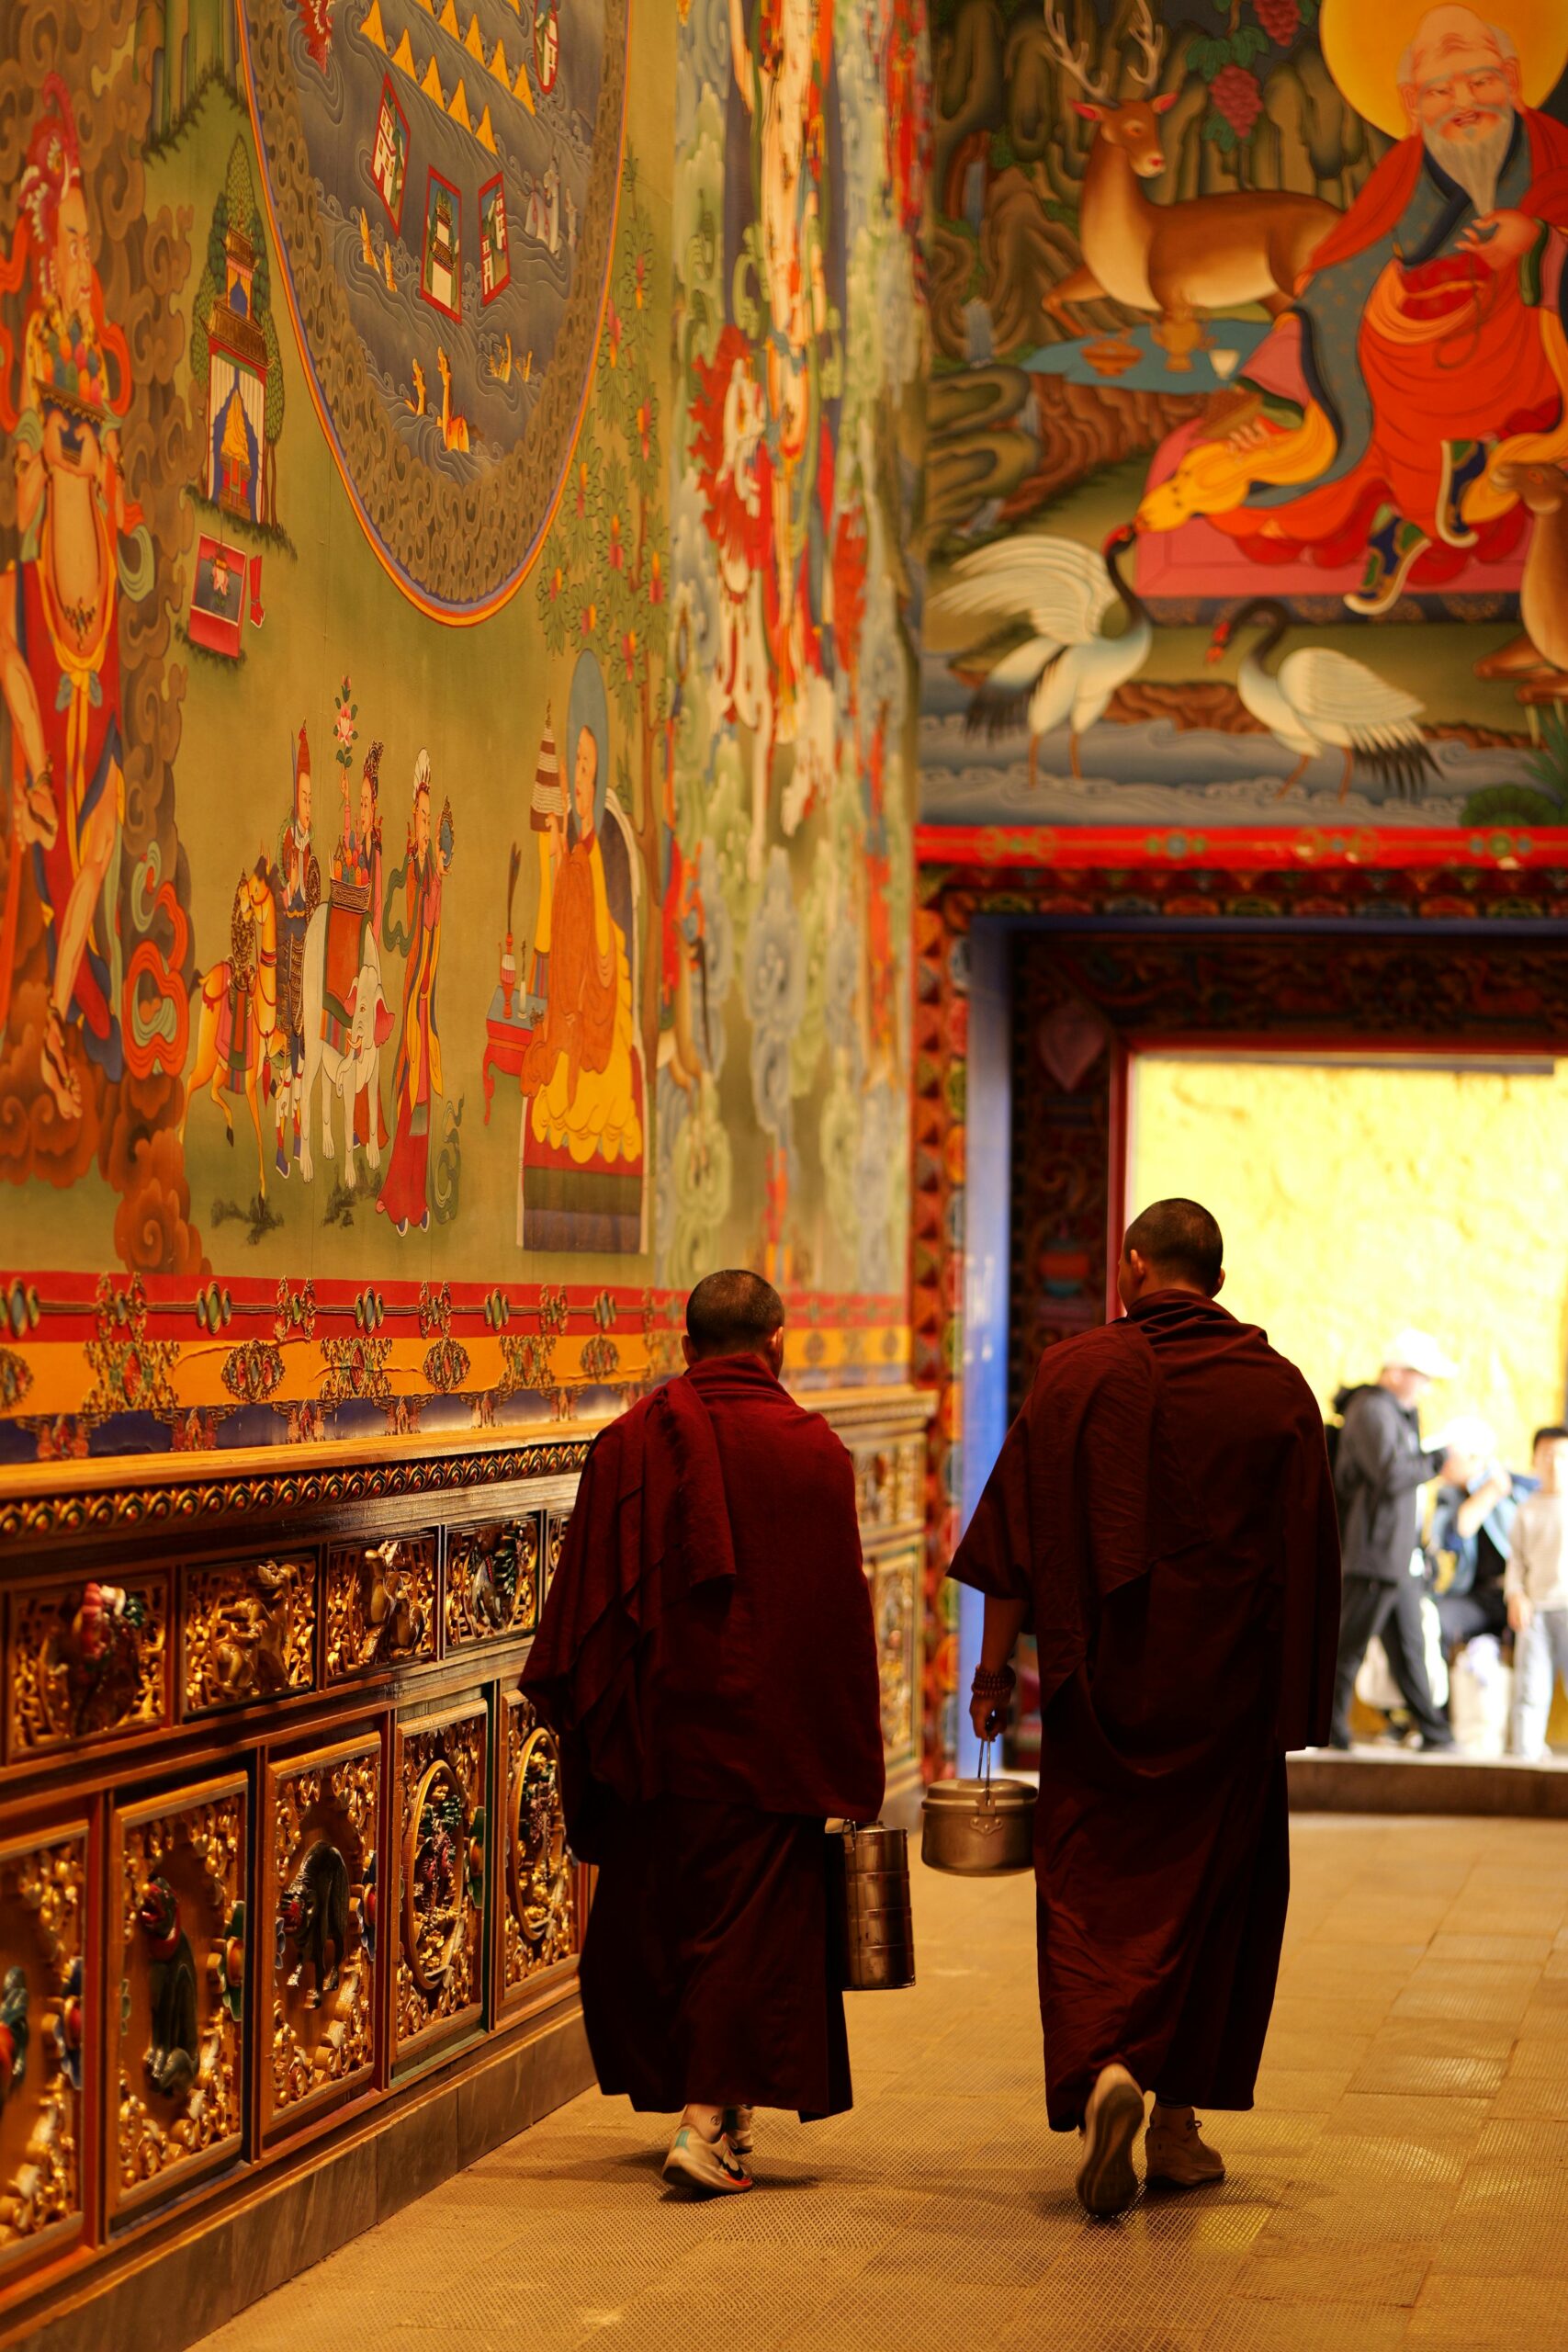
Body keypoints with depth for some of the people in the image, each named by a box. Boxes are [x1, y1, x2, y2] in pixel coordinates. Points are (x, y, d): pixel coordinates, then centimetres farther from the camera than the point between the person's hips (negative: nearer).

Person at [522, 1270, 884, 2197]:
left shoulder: (631, 1443, -1)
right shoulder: (816, 1452, -5)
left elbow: (587, 1595, 1)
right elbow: (845, 1611, -4)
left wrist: (581, 1720, 11)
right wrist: (854, 1767, 1)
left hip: (657, 1728, 2)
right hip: (772, 1736, -2)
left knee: (650, 1923, 16)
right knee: (755, 1924, 3)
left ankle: (709, 2111, 25)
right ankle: (713, 2120, -9)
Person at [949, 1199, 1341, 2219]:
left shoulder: (1076, 1371, -3)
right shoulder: (1276, 1388, -2)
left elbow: (1018, 1527, -3)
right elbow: (1313, 1558, 1)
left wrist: (995, 1665, 5)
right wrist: (1303, 1700, 10)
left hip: (1102, 1683, -1)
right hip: (1229, 1694, 1)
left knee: (1093, 1890, 4)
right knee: (1213, 1894, 12)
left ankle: (1105, 2070, -20)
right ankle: (1178, 2122, 16)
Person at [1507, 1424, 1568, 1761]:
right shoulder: (1529, 1509, 13)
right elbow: (1517, 1557, 15)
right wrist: (1516, 1594, 0)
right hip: (1536, 1609, 2)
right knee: (1530, 1689, 0)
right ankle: (1525, 1755, 4)